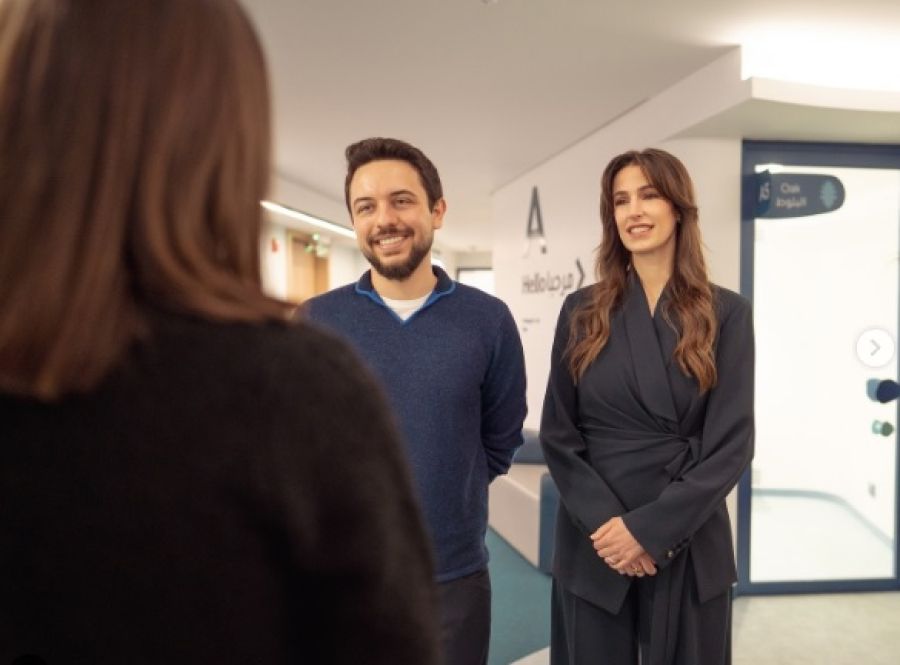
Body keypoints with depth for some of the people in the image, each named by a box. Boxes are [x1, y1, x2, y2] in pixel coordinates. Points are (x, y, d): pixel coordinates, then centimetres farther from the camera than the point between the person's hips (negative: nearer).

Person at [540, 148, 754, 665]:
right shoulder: (583, 312, 1)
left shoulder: (726, 313, -2)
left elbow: (732, 442, -7)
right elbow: (557, 433, 0)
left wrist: (652, 528, -14)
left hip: (688, 545, -1)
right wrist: (604, 521, -12)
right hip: (593, 544, 1)